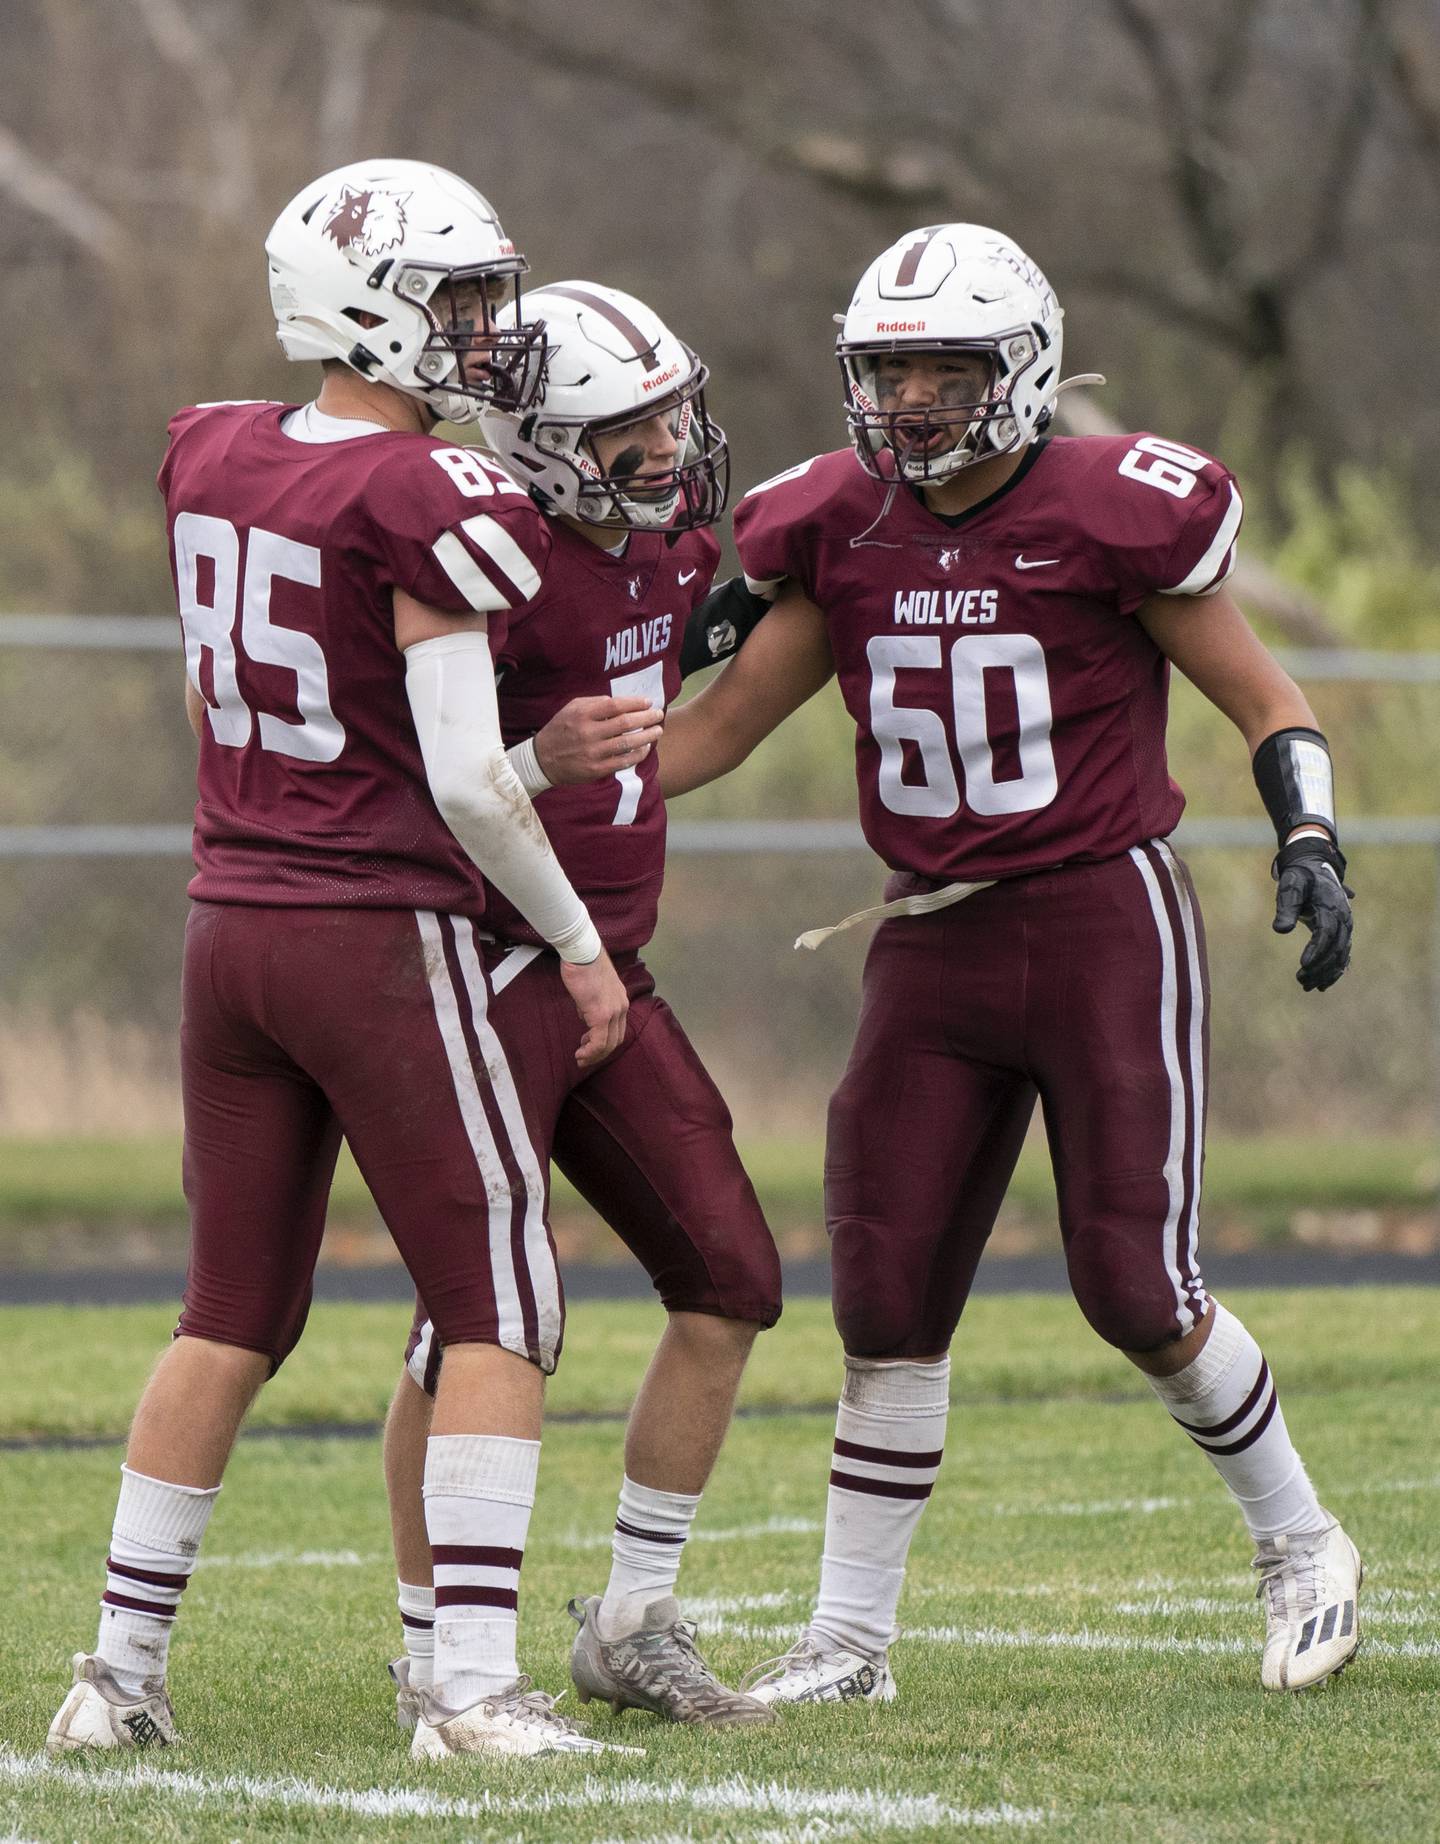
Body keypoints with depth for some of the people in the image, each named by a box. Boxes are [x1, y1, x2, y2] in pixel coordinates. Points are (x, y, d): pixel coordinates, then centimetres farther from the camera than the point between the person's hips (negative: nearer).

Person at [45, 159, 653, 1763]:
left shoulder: (210, 462, 5)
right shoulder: (428, 502, -16)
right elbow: (468, 780, -17)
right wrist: (579, 942, -5)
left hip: (230, 921, 7)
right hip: (385, 935, -7)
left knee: (230, 1315, 15)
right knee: (498, 1310, 1)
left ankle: (119, 1668, 14)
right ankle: (473, 1686, -5)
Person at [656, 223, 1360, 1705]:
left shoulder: (1109, 515, -10)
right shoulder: (843, 533, 3)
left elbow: (1265, 703, -1)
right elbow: (719, 725, 8)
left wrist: (1308, 845, -16)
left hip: (1105, 925, -5)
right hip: (936, 942, 5)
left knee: (1137, 1289, -6)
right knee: (888, 1297, 1)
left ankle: (1302, 1550, 18)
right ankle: (848, 1637, 10)